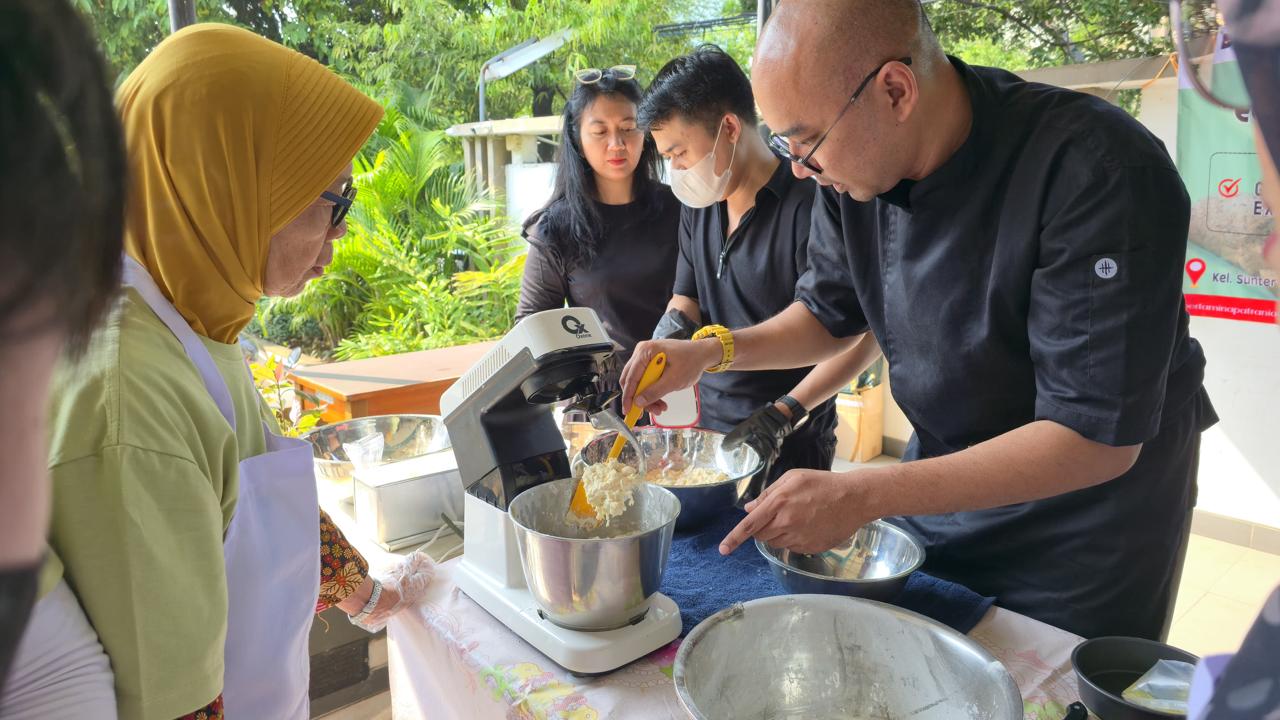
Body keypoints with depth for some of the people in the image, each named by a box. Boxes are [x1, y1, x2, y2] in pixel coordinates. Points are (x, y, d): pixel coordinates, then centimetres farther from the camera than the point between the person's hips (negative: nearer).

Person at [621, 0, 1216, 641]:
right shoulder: (851, 164, -12)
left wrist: (862, 496, -34)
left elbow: (1097, 438, -30)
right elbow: (832, 315, 4)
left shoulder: (1099, 173, -31)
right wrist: (714, 351, -13)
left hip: (1089, 510, -5)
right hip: (940, 487, 5)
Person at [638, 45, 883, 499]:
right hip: (705, 429, 7)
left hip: (788, 449, -6)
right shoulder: (698, 206, 6)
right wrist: (674, 325, -9)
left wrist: (783, 415, -23)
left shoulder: (810, 207, -17)